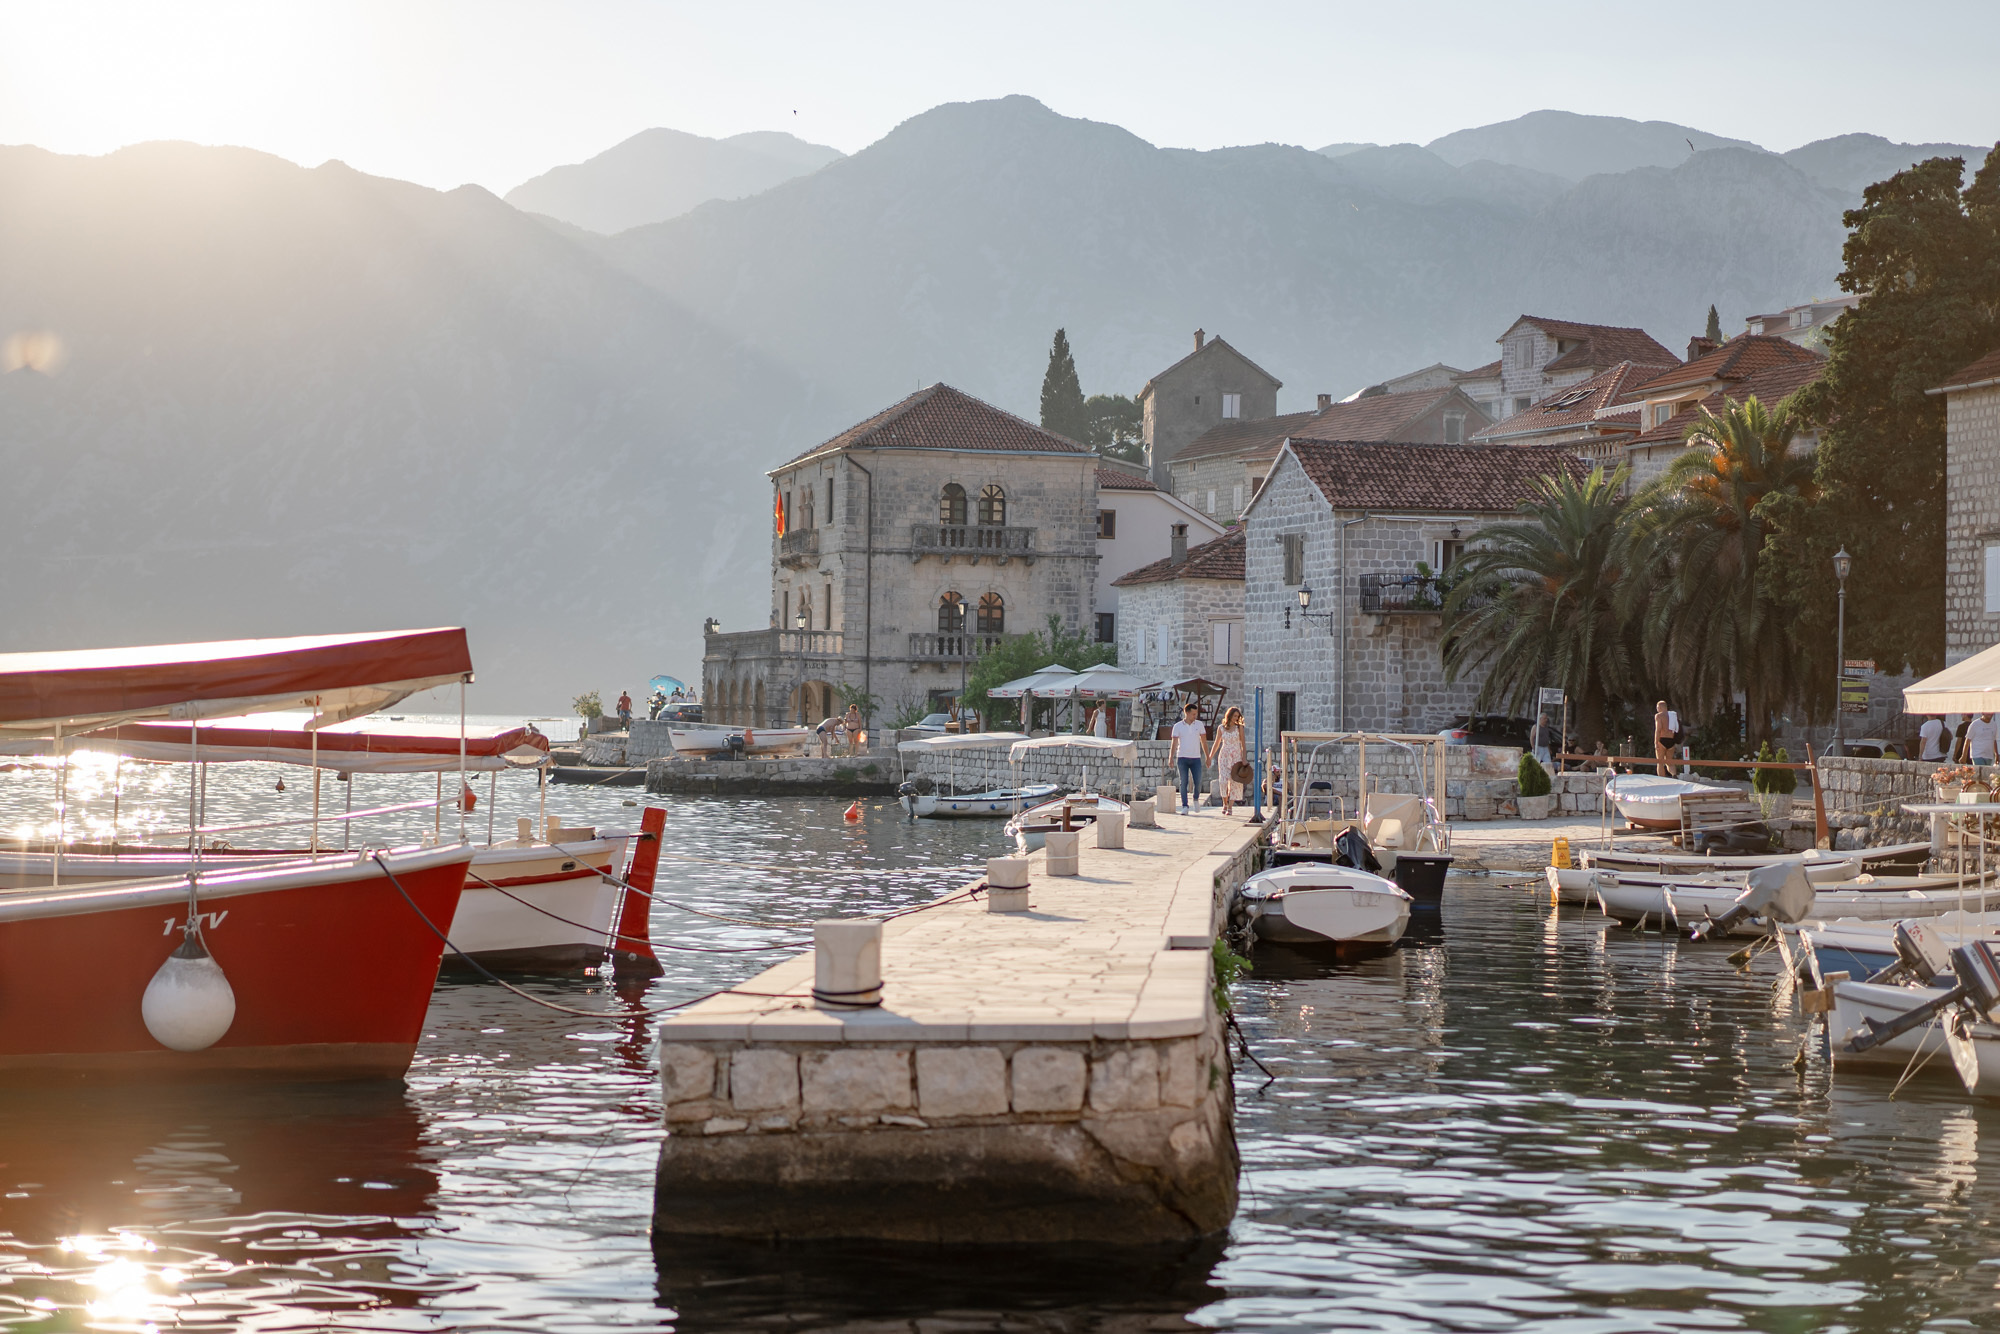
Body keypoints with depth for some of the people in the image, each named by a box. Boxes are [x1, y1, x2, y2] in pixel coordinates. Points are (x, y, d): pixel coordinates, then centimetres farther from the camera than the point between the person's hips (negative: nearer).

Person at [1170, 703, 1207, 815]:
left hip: (1196, 758, 1)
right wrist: (1171, 758, -7)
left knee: (1198, 782, -4)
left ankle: (1196, 798, 26)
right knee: (1183, 783, -4)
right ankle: (1185, 807, 0)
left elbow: (1204, 740, 8)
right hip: (1182, 758, -1)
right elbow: (1174, 743, 0)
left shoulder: (1199, 724, 6)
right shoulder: (1178, 726, 1)